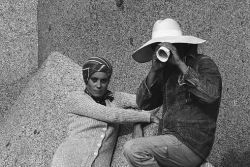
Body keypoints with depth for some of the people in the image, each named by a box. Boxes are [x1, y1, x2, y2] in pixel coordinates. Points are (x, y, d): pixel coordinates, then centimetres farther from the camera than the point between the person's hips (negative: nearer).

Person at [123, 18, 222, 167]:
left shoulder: (203, 63, -3)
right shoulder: (167, 71, 15)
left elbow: (211, 94, -24)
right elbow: (143, 103, 6)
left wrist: (180, 64, -19)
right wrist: (155, 69, -5)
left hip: (190, 144, -7)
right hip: (172, 139, 7)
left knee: (132, 149, -21)